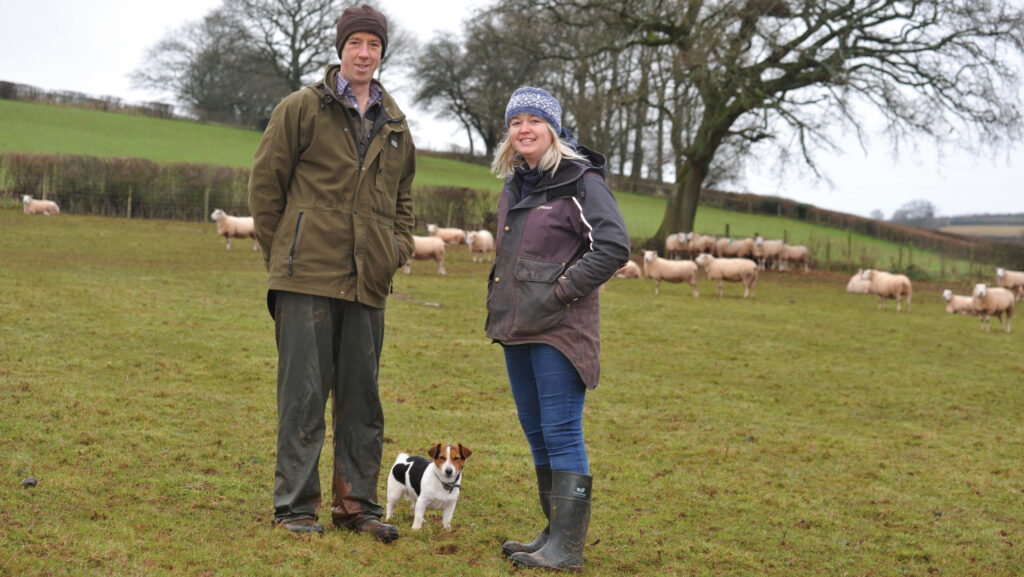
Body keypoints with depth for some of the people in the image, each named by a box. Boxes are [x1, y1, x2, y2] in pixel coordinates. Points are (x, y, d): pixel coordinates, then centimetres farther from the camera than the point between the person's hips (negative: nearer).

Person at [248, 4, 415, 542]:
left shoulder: (395, 125, 15)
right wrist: (279, 253, 1)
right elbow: (265, 181, 2)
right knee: (303, 395, -2)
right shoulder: (302, 108, 0)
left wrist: (397, 250, 11)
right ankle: (294, 505, 7)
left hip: (367, 283, 5)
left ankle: (356, 501, 20)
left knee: (361, 397, 10)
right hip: (307, 277, -5)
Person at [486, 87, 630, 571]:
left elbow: (614, 247, -17)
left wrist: (562, 290, -16)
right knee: (536, 433, 13)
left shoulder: (580, 182, -9)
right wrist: (501, 303, 16)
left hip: (560, 329, -8)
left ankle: (566, 547, -5)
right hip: (516, 328, 9)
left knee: (561, 433, -8)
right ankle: (555, 532, 23)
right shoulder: (514, 184, 16)